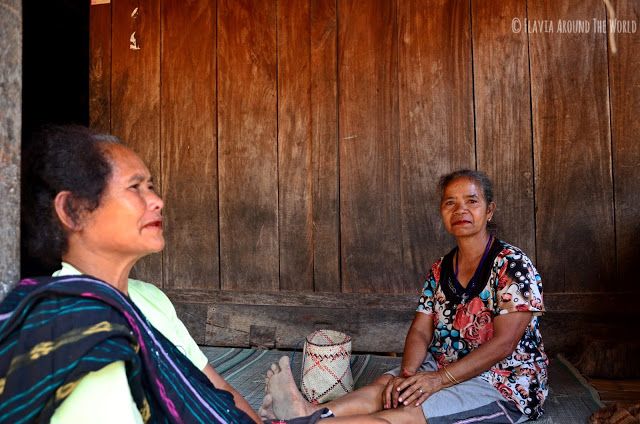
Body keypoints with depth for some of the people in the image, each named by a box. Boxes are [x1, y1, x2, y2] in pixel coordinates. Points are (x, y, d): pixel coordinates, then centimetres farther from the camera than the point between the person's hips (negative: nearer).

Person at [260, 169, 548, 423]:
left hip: (503, 385, -6)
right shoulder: (440, 269, 8)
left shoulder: (511, 264, -11)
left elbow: (503, 343, -19)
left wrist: (440, 379, -25)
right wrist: (407, 373, -20)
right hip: (444, 370, 6)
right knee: (385, 387, -25)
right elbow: (420, 331, 1)